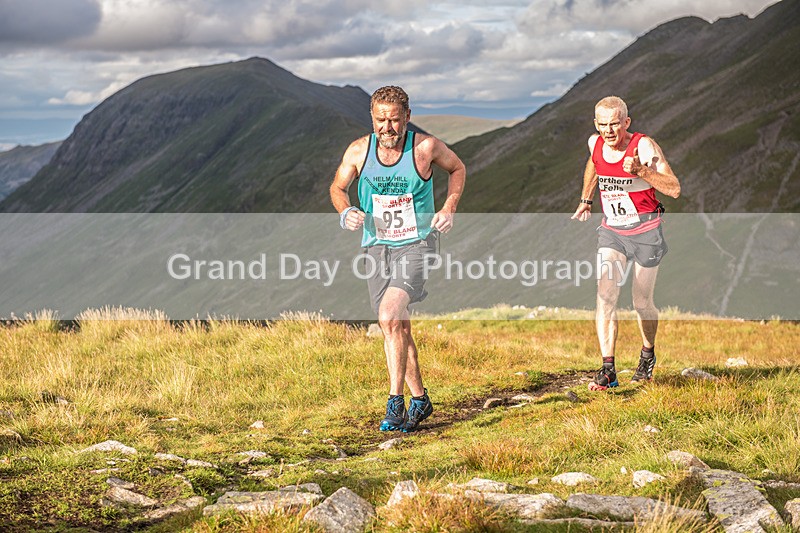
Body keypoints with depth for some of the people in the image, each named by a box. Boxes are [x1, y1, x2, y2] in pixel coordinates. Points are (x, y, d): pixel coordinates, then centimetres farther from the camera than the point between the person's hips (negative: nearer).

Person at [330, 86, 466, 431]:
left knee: (389, 317, -23)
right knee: (397, 328, 9)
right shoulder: (358, 151, -6)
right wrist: (345, 213, -11)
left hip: (417, 244, -4)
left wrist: (449, 208, -4)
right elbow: (337, 187, 11)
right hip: (377, 247, 4)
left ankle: (395, 402, -16)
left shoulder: (426, 147, -11)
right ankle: (419, 399, 26)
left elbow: (457, 168, 9)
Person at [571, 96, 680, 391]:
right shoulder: (595, 143, -3)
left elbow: (674, 190, -21)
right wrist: (585, 200, 25)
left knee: (642, 303, 7)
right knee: (605, 297, -13)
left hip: (645, 231, -3)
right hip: (611, 231, 4)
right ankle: (608, 370, -15)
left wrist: (641, 171, -31)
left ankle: (648, 354, 35)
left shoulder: (644, 147, -18)